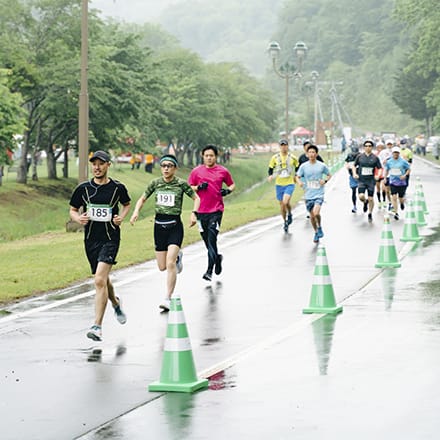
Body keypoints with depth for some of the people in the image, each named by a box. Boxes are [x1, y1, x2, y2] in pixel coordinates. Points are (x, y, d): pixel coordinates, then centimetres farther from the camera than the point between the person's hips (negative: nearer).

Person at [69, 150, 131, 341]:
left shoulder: (118, 188, -2)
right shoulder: (83, 188, 2)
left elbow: (126, 204, 18)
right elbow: (73, 210, 13)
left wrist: (121, 217, -1)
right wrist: (78, 218, -9)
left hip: (110, 239, -4)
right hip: (91, 239, 4)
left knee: (100, 280, -18)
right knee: (102, 280, 18)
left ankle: (97, 326, -18)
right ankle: (115, 303, 52)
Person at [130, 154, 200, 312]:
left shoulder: (181, 184, -5)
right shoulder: (155, 183, 3)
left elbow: (196, 198, 6)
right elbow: (142, 199, 14)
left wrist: (194, 213, -11)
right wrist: (136, 211, -4)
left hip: (175, 225, -4)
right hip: (159, 226, 4)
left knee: (170, 263, -17)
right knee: (162, 267, 9)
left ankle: (168, 299, -12)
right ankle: (177, 257, 44)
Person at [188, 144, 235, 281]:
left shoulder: (223, 171, 4)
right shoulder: (196, 171, 5)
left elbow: (232, 184, 17)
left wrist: (228, 190, -4)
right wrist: (199, 187, -10)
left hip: (216, 210, -3)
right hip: (201, 210, 3)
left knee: (212, 238, -13)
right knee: (206, 239, 10)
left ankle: (210, 271, -13)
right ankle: (217, 257, 39)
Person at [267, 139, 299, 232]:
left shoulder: (293, 158, 0)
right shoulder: (275, 158, 0)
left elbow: (297, 168, 17)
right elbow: (270, 169, 7)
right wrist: (270, 176, -12)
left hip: (289, 184, -2)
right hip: (279, 184, 2)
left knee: (286, 202, -22)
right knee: (282, 204, 8)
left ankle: (290, 214, 9)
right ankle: (285, 222, 28)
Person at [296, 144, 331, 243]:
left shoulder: (322, 166, -2)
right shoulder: (303, 166, -1)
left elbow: (329, 175, 12)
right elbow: (297, 176, 7)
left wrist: (325, 180, -9)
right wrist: (299, 182, -15)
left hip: (319, 194, -2)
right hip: (308, 195, 2)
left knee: (316, 213, -22)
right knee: (312, 215, 10)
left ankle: (319, 227, 8)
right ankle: (316, 232, 32)